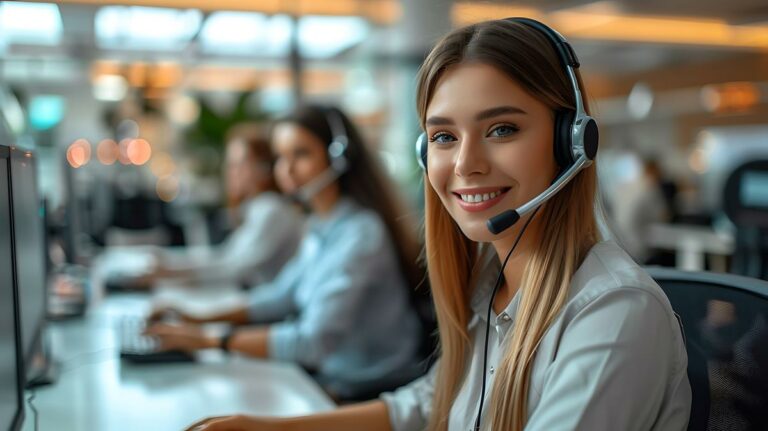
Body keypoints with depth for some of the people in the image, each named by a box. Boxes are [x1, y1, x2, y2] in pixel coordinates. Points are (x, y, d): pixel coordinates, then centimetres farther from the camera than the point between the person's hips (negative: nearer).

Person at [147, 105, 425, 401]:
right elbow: (283, 295, 13)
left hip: (369, 395, -7)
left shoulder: (360, 233, -24)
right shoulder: (318, 226, 4)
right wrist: (202, 318, 4)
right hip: (326, 372, 7)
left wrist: (212, 341, -24)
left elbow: (315, 340, -28)